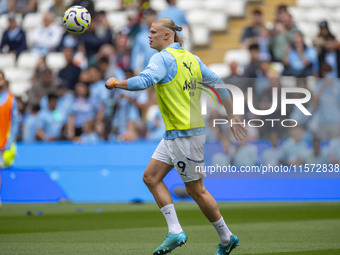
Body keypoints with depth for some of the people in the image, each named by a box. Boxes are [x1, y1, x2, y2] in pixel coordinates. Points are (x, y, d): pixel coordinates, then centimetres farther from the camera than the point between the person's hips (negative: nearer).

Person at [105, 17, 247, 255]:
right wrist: (232, 117, 20)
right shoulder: (191, 58, 11)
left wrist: (117, 83, -15)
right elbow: (218, 83, 14)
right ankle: (175, 232, 6)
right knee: (151, 177, 8)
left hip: (185, 134, -9)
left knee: (196, 190, 2)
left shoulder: (163, 58, -14)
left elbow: (144, 80, -31)